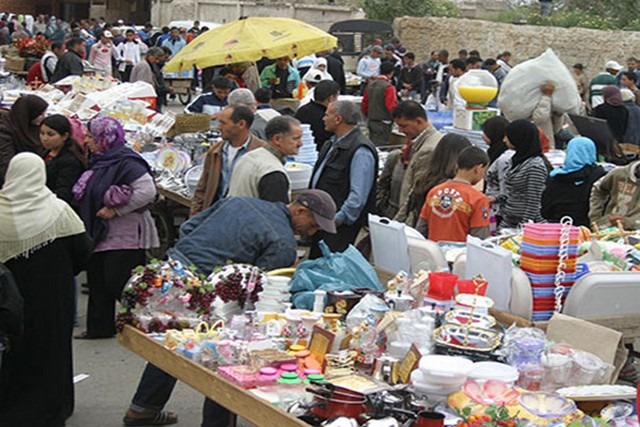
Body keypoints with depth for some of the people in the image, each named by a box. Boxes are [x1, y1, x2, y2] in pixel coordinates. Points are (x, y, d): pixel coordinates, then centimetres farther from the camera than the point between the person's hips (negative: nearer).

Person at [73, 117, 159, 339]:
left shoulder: (126, 162, -17)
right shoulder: (100, 162, 13)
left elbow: (147, 191, -26)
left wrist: (115, 210, -21)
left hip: (124, 237, -10)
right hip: (101, 235, 10)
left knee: (119, 283, -7)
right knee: (98, 282, 14)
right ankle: (99, 327, 24)